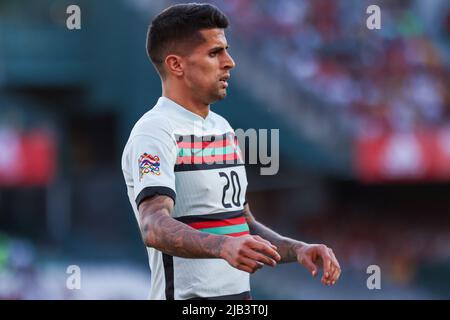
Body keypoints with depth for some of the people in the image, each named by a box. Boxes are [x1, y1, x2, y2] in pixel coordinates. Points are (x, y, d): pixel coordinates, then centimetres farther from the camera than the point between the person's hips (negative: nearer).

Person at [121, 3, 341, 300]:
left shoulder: (222, 127, 16)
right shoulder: (154, 133, -12)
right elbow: (155, 227, -27)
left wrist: (297, 249, 4)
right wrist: (223, 246, -43)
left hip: (240, 292, 8)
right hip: (188, 296, -8)